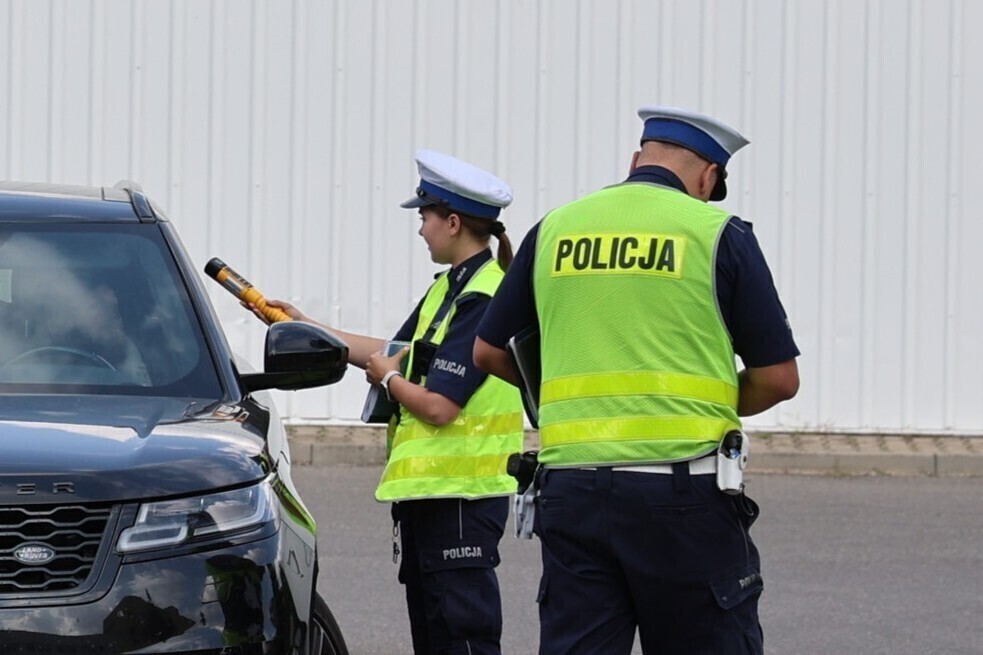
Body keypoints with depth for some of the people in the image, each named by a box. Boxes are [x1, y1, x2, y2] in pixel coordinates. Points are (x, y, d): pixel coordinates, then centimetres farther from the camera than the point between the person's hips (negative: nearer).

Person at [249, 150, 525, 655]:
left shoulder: (481, 300, -18)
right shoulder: (448, 289, 14)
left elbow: (438, 406, -23)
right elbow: (398, 354, 24)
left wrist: (387, 378, -3)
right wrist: (302, 328, 25)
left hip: (461, 495, -11)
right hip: (425, 486, 11)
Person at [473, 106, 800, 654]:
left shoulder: (553, 230, 11)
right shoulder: (717, 234, 0)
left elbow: (489, 351, 19)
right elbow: (779, 377, 1)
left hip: (572, 490, 3)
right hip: (683, 486, -3)